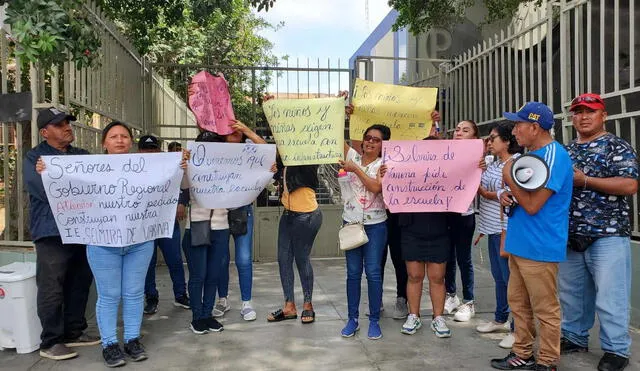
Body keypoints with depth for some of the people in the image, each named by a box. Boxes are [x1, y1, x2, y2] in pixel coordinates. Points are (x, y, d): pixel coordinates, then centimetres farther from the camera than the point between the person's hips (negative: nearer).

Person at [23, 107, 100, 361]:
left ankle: (74, 332, 25)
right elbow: (48, 191, -16)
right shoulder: (34, 158, -1)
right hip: (52, 233, -5)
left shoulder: (82, 156, 16)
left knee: (80, 284, 12)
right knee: (52, 290, -1)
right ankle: (51, 342, 12)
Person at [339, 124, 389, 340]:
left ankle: (374, 320, 12)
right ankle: (353, 319, 17)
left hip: (375, 225, -2)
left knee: (373, 273, 0)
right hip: (351, 223, 2)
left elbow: (376, 187, -17)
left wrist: (356, 169, -15)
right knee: (353, 272, 7)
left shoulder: (383, 164, -1)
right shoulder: (353, 156, 7)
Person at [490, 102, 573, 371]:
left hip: (539, 247, -10)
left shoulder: (553, 155, -16)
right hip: (519, 243, 10)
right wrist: (508, 195, 2)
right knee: (518, 303, 17)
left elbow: (533, 204, -21)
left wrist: (509, 179, -9)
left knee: (545, 310, 4)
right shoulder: (530, 154, 13)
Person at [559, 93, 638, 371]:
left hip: (607, 235, -6)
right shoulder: (566, 151, 15)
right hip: (571, 236, 6)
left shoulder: (618, 147, -3)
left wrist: (584, 180, -17)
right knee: (572, 293, 13)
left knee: (609, 297, -1)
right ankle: (574, 337, 28)